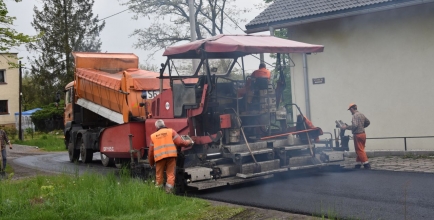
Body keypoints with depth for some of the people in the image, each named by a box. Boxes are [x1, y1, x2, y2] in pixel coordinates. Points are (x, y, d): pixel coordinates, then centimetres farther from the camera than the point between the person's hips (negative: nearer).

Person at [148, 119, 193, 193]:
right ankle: (168, 192, -8)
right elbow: (180, 142, 2)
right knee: (171, 174, 2)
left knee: (159, 176, 11)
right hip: (171, 155, -1)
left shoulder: (153, 136, 17)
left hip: (159, 157, 1)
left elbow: (151, 151, 15)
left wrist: (151, 163, 24)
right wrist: (189, 142, 17)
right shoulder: (171, 131, 11)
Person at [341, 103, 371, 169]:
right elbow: (368, 122, 21)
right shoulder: (362, 115, 12)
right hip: (363, 134, 9)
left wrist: (346, 127, -18)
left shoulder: (355, 115, -16)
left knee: (360, 150, -5)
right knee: (360, 150, 15)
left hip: (358, 135, -9)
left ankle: (366, 163, -9)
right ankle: (358, 163, 22)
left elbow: (354, 125, -27)